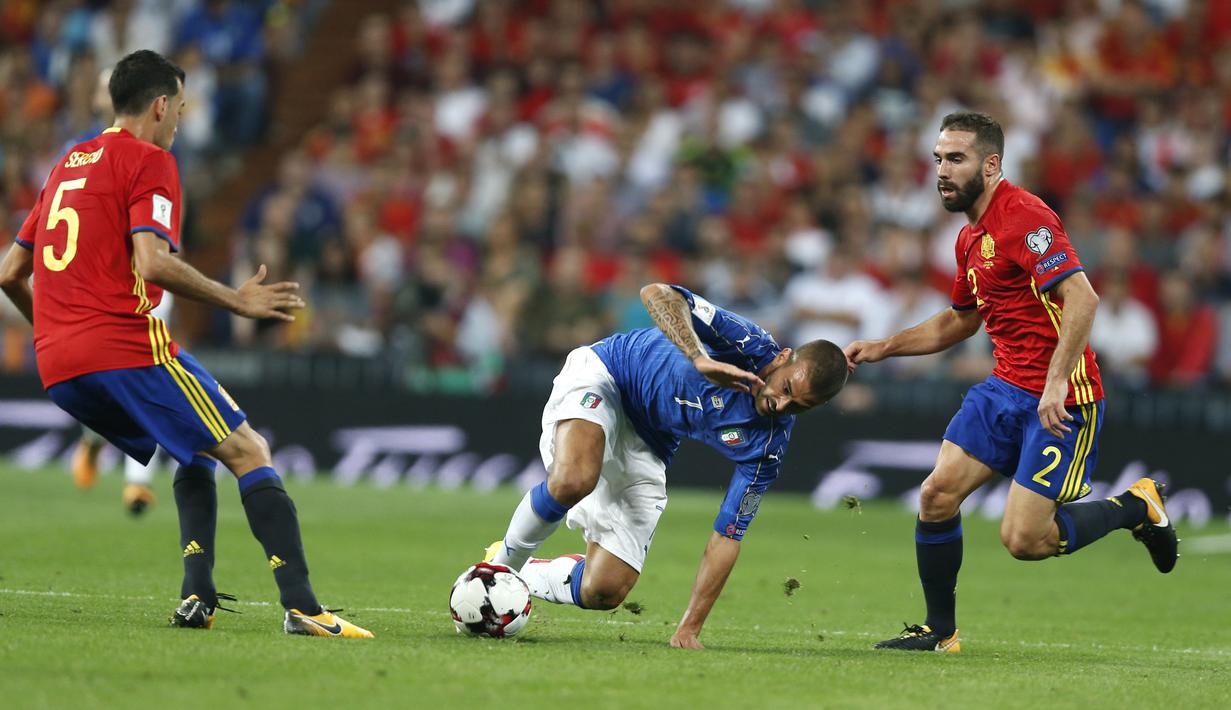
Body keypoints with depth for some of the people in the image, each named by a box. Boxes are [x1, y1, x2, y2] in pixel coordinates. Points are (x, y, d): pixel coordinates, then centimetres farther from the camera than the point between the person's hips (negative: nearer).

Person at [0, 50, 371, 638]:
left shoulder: (69, 164, 23)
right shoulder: (149, 161, -1)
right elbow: (152, 263, -16)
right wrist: (235, 301, -8)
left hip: (57, 368, 8)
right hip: (127, 345, -8)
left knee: (197, 453, 24)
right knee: (248, 453, -4)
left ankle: (197, 597, 7)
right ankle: (301, 606, -18)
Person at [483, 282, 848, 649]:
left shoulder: (768, 444, -14)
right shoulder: (750, 344, -25)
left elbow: (728, 534, -7)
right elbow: (657, 293, -35)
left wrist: (690, 627, -13)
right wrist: (701, 360, -47)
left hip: (648, 450, 4)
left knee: (603, 592, -7)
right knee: (573, 481, -38)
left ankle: (520, 575, 25)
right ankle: (503, 561, -9)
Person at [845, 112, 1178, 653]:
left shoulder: (1024, 218, -16)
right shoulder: (970, 239, 15)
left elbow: (1081, 298, -26)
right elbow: (960, 321, 31)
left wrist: (1056, 382, -32)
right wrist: (884, 347, 22)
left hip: (1060, 400, -9)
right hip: (1005, 388, 9)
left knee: (1023, 540, -12)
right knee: (937, 496, -2)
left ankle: (1136, 507, 11)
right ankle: (939, 630, 13)